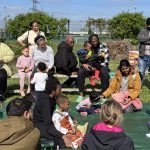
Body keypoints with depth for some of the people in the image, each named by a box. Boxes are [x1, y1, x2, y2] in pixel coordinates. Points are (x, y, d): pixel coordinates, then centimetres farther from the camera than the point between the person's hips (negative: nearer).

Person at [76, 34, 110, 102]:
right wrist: (84, 64, -18)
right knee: (80, 71, -27)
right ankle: (81, 94, -22)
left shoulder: (104, 48, -4)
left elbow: (105, 62, -7)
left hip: (101, 66, -2)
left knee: (105, 73, -37)